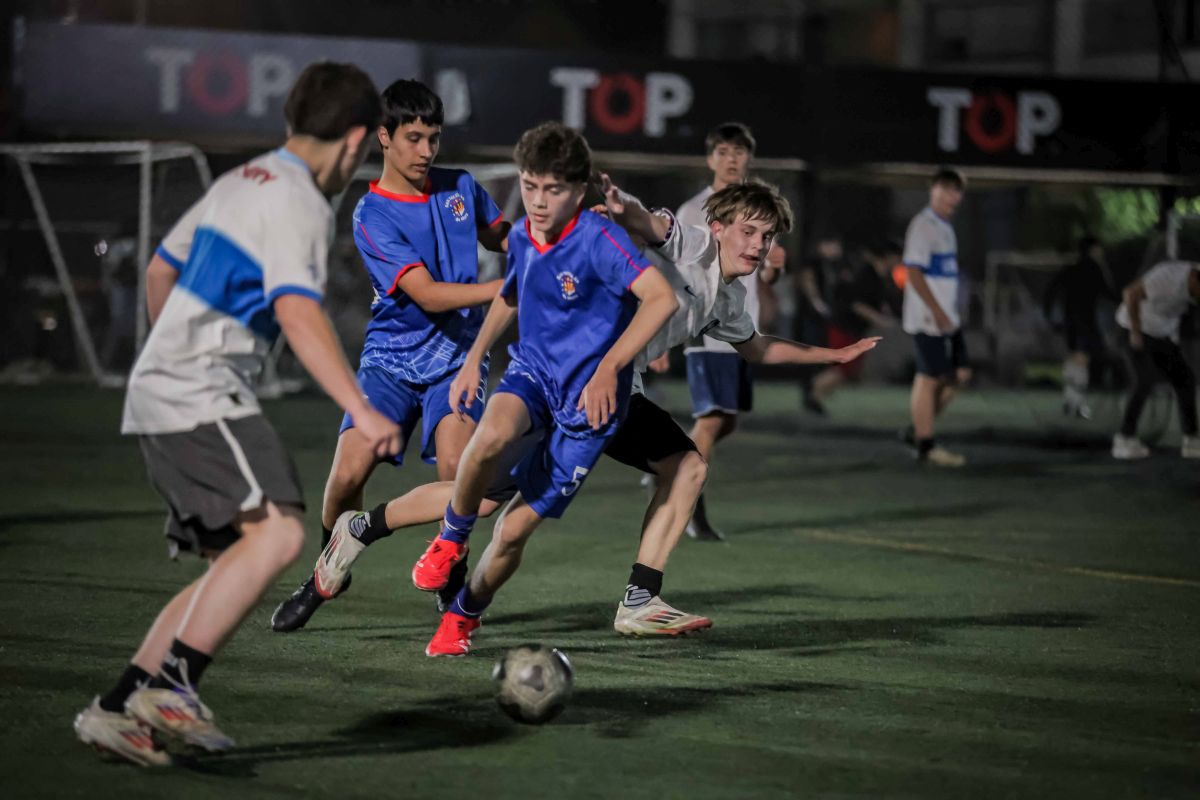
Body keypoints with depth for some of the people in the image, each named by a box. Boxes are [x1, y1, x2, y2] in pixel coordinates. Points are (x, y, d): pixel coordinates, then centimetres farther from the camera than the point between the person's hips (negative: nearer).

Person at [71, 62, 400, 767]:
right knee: (278, 531, -25)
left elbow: (160, 272, 30)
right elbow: (298, 312, -25)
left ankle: (117, 708, 6)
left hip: (160, 391, 10)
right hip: (200, 398, -10)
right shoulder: (299, 204, -10)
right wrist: (362, 410, -33)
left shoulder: (243, 181, 19)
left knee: (234, 563, 10)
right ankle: (172, 687, -31)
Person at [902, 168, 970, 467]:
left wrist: (948, 313, 18)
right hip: (927, 318, -9)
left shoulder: (945, 227, 16)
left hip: (948, 317, 9)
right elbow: (913, 271, -18)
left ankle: (919, 430, 17)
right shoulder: (922, 226, -12)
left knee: (959, 374, 9)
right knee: (929, 378, -5)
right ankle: (926, 446, 1)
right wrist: (936, 311, -20)